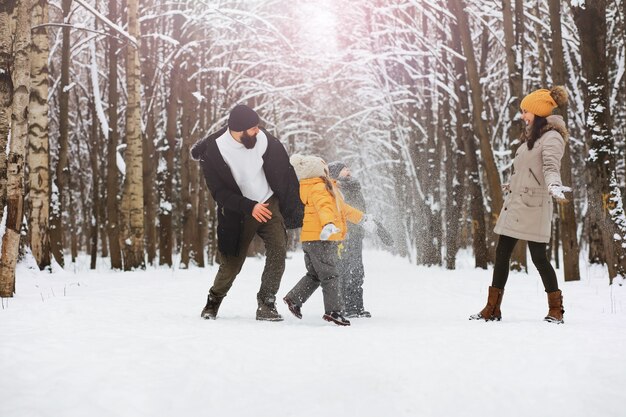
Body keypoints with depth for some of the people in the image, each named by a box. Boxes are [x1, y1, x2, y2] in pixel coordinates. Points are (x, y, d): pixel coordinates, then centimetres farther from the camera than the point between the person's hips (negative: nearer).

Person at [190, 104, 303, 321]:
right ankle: (213, 302, 28)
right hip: (239, 212, -2)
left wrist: (294, 207, 5)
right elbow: (219, 192, -16)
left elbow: (283, 170, 2)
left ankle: (266, 305, -8)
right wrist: (250, 207, -25)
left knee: (278, 249, -16)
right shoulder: (212, 151, -19)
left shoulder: (263, 138, -11)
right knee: (232, 263, 1)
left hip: (270, 204, 3)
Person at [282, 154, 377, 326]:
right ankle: (333, 311, -7)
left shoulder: (325, 187, 24)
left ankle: (293, 299, 20)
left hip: (311, 240, 11)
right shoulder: (319, 187, -11)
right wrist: (329, 224, -49)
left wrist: (362, 218, 39)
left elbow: (343, 208, 34)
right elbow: (324, 207, -32)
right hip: (320, 239, -11)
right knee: (329, 275, -8)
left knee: (314, 275, 19)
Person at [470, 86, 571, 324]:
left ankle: (556, 309, 8)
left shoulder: (552, 137, -11)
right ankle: (492, 309, 12)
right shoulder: (532, 136, 17)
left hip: (533, 206, -9)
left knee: (538, 257, -6)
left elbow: (551, 166, -27)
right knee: (501, 254, 7)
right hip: (514, 204, 9)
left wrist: (554, 187, -46)